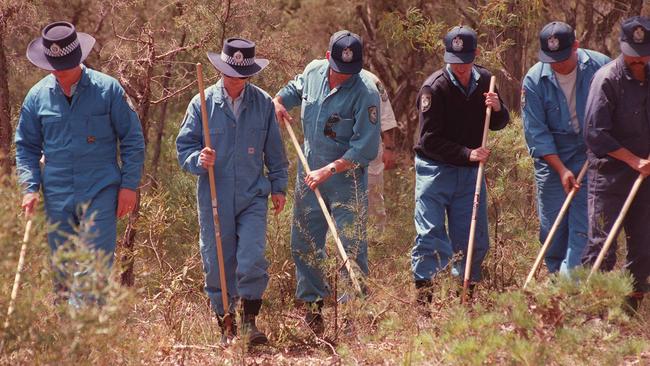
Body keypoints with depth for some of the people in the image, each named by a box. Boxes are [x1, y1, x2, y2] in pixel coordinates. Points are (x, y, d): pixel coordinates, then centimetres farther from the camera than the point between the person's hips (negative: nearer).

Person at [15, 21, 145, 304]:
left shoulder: (107, 89, -2)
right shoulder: (37, 96, 6)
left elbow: (133, 140, 3)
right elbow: (26, 146, 14)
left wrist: (129, 185, -3)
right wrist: (30, 188, 1)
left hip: (101, 194, -3)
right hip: (57, 198, 3)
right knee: (62, 271, 10)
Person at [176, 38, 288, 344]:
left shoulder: (263, 103, 4)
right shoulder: (202, 104, 0)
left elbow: (274, 150, 13)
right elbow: (184, 146, 2)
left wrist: (278, 186, 13)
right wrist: (199, 160, -19)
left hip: (253, 196, 0)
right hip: (214, 200, 0)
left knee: (252, 260, -12)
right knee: (217, 264, 5)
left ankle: (250, 321, 1)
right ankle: (225, 326, 18)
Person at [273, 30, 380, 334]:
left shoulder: (365, 93, -18)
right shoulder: (313, 72, 1)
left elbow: (365, 149, -19)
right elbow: (295, 88, 27)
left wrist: (329, 170, -22)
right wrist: (279, 101, 6)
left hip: (347, 180, -6)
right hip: (309, 174, 6)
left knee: (351, 249, -6)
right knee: (304, 244, 11)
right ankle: (313, 305, 23)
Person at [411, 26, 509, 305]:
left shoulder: (484, 80, 2)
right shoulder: (433, 88, -15)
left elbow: (498, 124, 12)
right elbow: (430, 140, -16)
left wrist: (498, 109, -11)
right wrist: (467, 154, -23)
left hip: (470, 172, 5)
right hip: (435, 169, -5)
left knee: (475, 239, 6)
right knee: (430, 235, -9)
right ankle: (423, 298, -4)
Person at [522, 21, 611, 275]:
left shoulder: (600, 67, -10)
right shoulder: (534, 80, -9)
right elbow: (536, 132, -7)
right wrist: (561, 170, -13)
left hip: (591, 156, -1)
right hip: (551, 159, 1)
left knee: (582, 224, -10)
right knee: (551, 226, 5)